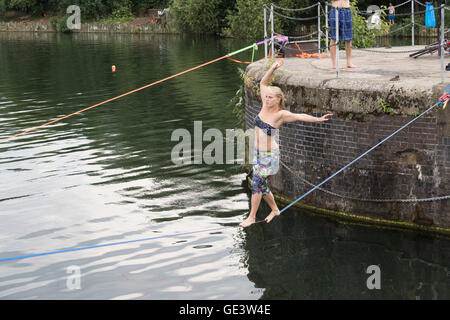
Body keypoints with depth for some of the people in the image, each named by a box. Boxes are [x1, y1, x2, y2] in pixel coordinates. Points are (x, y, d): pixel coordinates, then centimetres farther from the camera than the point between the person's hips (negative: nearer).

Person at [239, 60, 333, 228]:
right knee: (261, 185, 14)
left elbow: (299, 116, -25)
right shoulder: (265, 106, 0)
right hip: (257, 152, 7)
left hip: (269, 155, -7)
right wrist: (273, 68, -3)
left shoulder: (281, 114, -15)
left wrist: (318, 119, -37)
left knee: (256, 183, -8)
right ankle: (275, 209, 34)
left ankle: (251, 217, 3)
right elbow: (263, 83, 7)